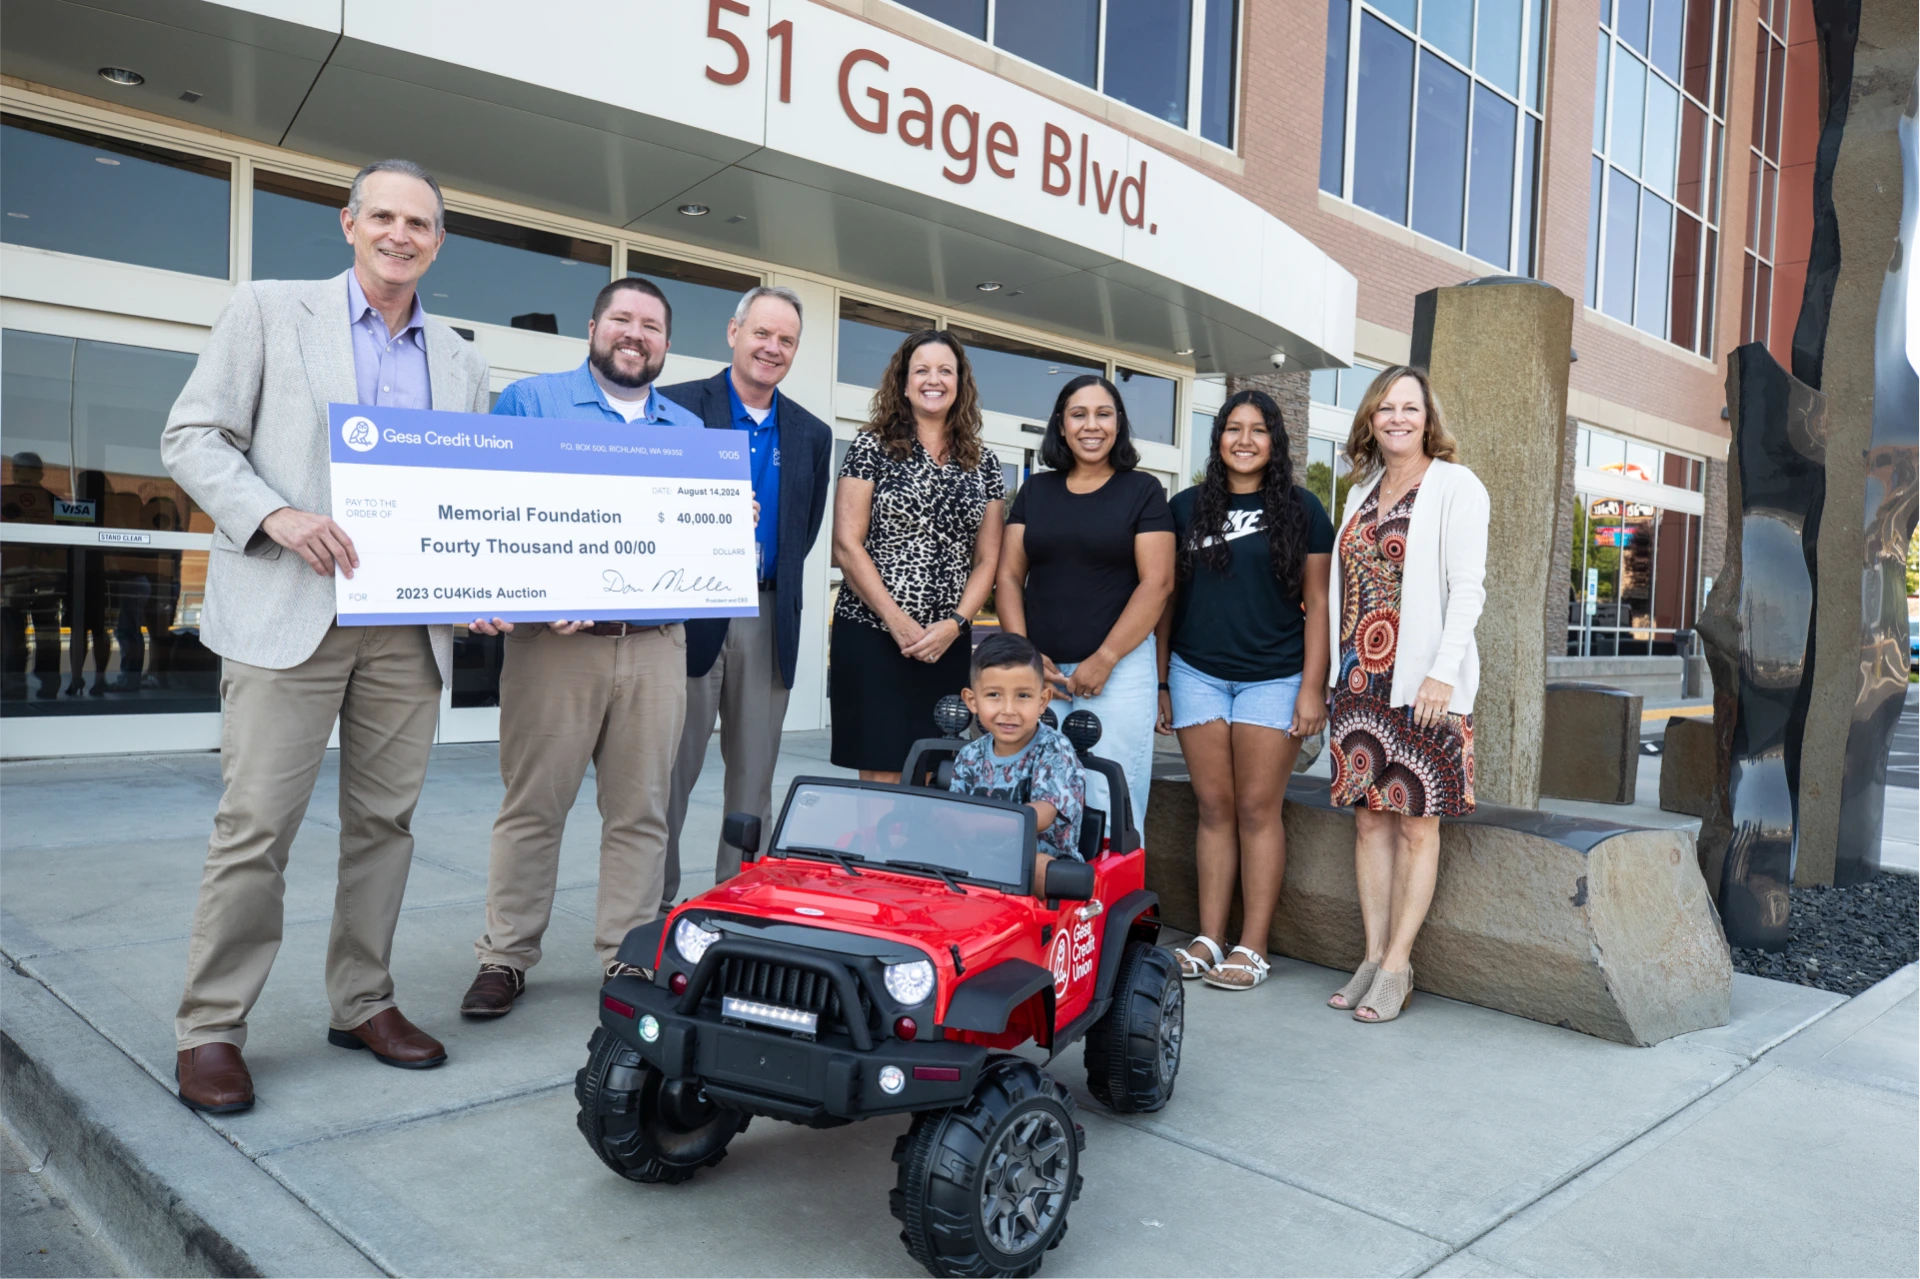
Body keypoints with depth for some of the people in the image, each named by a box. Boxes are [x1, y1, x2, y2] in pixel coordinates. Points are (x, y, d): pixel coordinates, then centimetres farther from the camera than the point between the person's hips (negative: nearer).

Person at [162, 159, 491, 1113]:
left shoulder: (461, 363, 16)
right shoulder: (269, 310, 7)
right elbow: (192, 437, 2)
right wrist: (276, 515, -15)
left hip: (410, 626, 4)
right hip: (289, 613, -3)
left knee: (384, 819, 8)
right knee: (257, 824, -4)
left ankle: (362, 1001, 21)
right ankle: (209, 1027, 9)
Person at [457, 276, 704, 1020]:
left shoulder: (688, 429, 19)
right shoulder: (530, 400, 8)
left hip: (656, 644, 3)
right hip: (553, 641, -3)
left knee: (640, 812, 6)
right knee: (532, 806, 1)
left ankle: (627, 957, 17)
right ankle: (506, 958, 14)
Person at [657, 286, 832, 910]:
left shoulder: (811, 435, 13)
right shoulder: (678, 406, 0)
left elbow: (805, 531, 14)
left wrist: (771, 579, 1)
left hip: (768, 620, 4)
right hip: (690, 615, -4)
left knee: (754, 777, 9)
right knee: (671, 770, 4)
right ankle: (654, 902, 16)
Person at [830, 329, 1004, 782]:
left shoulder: (984, 463, 11)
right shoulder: (872, 446, 2)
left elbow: (987, 559, 9)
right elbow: (846, 545, -5)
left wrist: (954, 624, -7)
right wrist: (898, 622, -12)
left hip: (947, 644, 3)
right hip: (871, 636, -3)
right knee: (881, 781, -4)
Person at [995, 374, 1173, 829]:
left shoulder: (1142, 491, 3)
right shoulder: (1035, 490, 13)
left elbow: (1157, 582, -4)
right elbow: (1008, 576, 10)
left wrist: (1104, 659, -10)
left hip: (1119, 665, -3)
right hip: (1039, 668, 3)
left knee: (1110, 802, -5)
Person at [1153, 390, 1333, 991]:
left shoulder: (1301, 509, 3)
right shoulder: (1188, 507, 9)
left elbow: (1317, 603, 1)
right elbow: (1167, 597, 11)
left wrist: (1313, 687, -5)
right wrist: (1159, 681, 8)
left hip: (1273, 677, -2)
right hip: (1197, 673, 2)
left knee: (1258, 809, -1)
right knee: (1214, 807, 5)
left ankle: (1252, 947, 6)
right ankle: (1209, 939, 13)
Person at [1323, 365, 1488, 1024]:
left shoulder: (1454, 485, -1)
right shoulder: (1362, 493, 18)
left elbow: (1468, 586, -8)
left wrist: (1442, 672, -18)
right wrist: (1336, 676, 14)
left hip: (1422, 684, -6)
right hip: (1359, 682, 6)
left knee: (1416, 822, -1)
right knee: (1369, 819, 7)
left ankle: (1397, 966, 4)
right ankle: (1374, 957, 14)